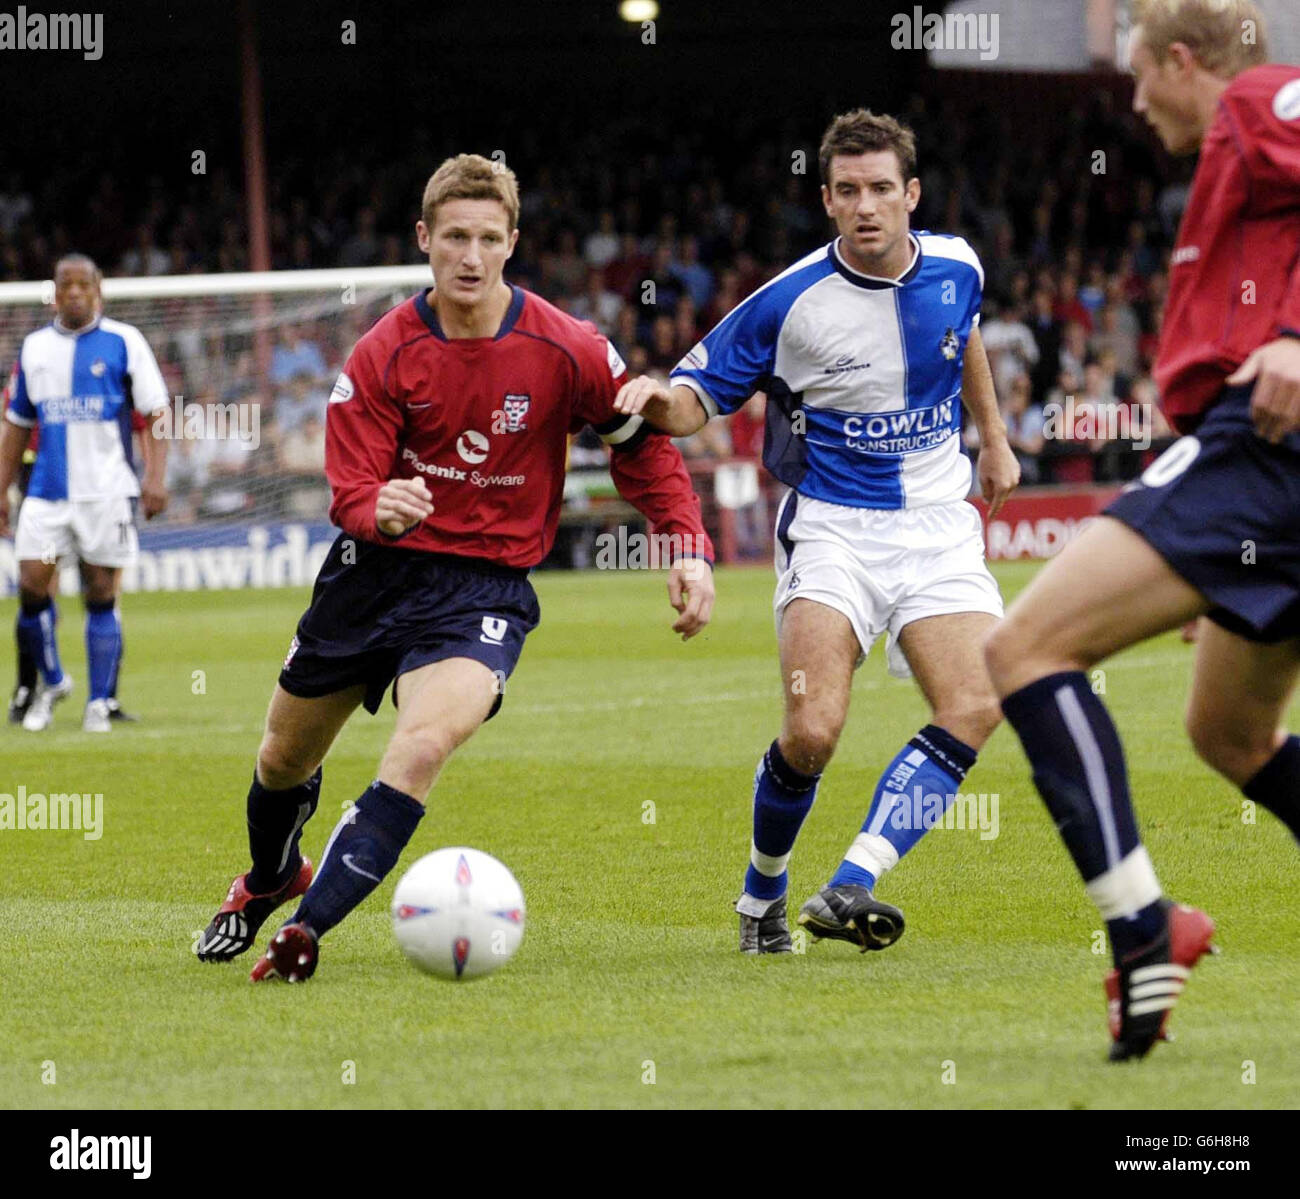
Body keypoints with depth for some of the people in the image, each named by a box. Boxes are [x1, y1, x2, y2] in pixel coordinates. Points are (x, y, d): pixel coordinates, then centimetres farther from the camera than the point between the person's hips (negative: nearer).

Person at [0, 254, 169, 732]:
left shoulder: (124, 342, 0)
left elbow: (155, 413, -1)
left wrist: (155, 476, -12)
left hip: (105, 491, -3)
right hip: (46, 491, 3)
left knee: (101, 595, -1)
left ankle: (100, 703, 8)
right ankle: (51, 682, 17)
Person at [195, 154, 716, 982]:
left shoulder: (566, 350, -10)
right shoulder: (383, 355, -8)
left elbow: (643, 441, 5)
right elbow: (349, 491, -10)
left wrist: (690, 547, -5)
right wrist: (381, 509, -34)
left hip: (485, 585, -3)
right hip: (375, 569, 3)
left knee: (424, 744, -30)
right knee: (285, 758, 16)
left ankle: (305, 929, -28)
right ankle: (270, 880, 50)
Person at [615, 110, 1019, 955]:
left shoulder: (955, 268, 0)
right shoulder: (790, 304, -12)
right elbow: (698, 398, -4)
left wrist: (994, 436, 31)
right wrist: (657, 401, -26)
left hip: (939, 527, 4)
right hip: (833, 530, -4)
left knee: (975, 708, -19)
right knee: (813, 732, -19)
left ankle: (850, 887, -20)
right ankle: (763, 892, 8)